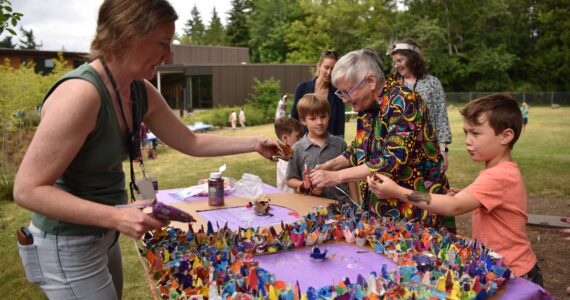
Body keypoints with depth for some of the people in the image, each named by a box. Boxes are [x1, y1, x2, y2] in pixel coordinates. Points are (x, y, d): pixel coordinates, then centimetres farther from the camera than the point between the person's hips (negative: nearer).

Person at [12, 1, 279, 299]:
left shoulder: (141, 92, -3)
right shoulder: (80, 93, -29)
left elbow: (192, 142, 7)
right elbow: (27, 190, -26)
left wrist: (254, 143, 1)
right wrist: (116, 217, -34)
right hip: (67, 247, -8)